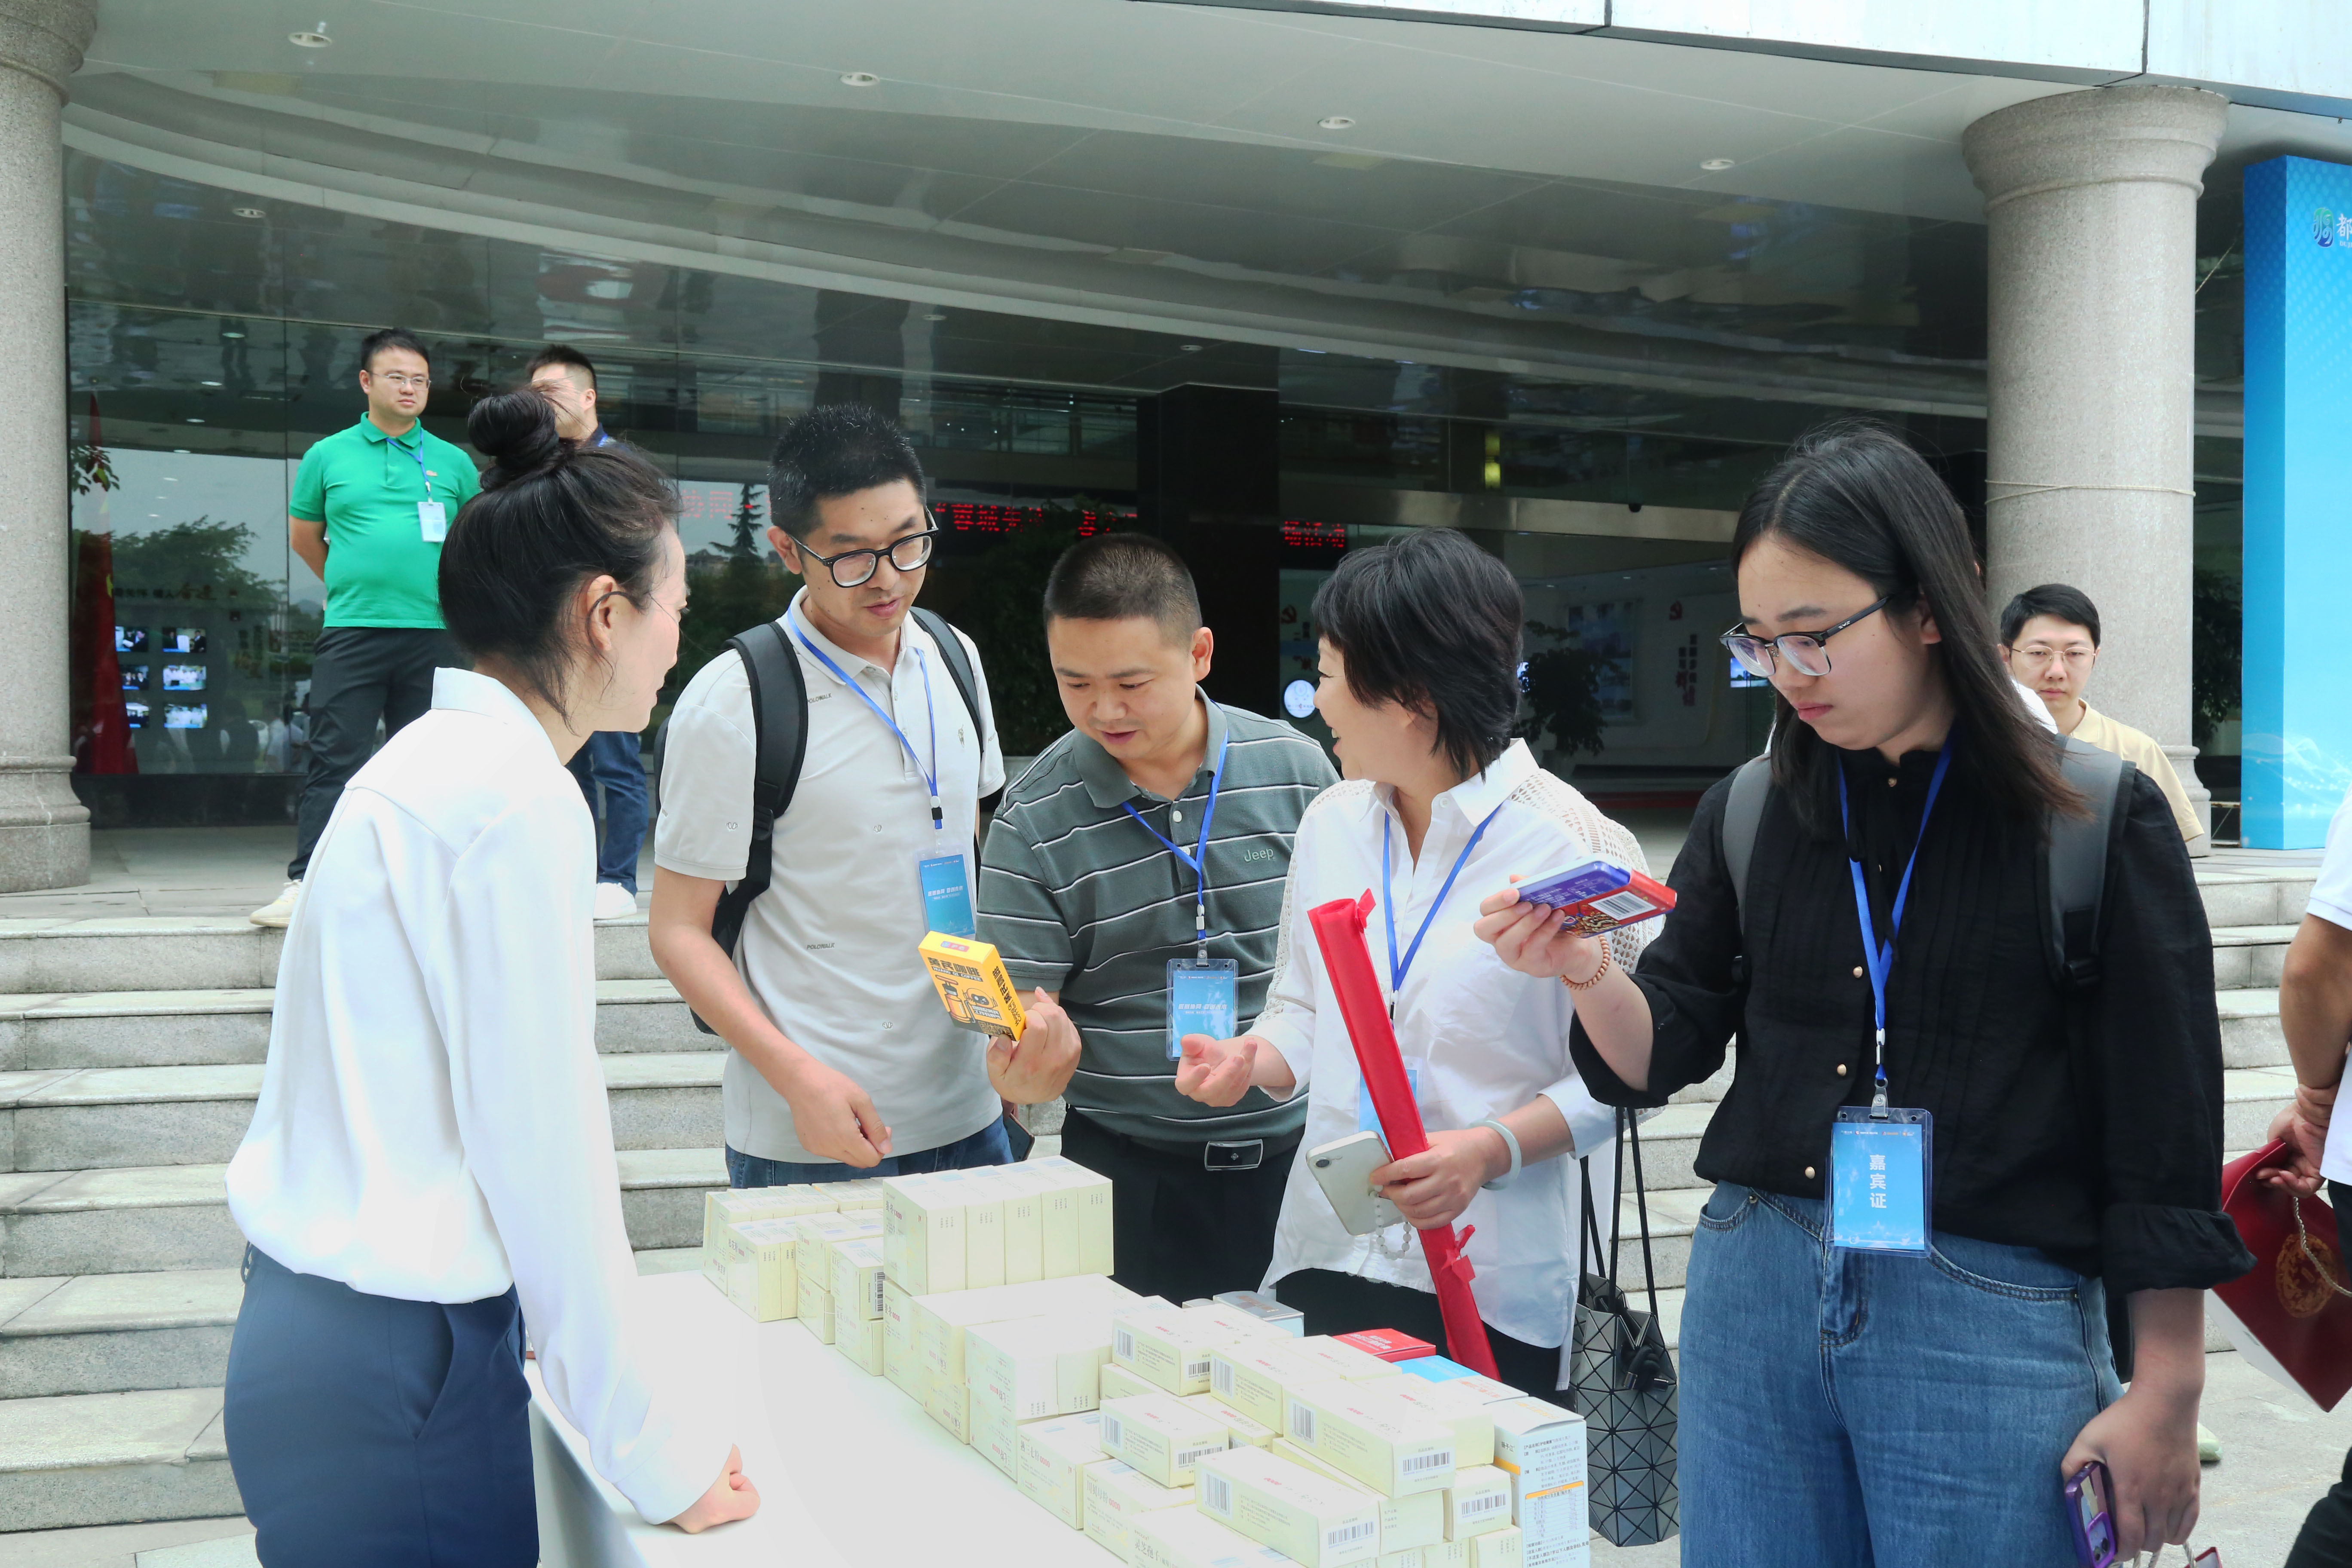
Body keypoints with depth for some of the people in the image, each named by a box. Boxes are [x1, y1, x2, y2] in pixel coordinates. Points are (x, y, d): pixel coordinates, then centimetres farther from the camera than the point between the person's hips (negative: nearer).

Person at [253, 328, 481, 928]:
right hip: (351, 632, -1)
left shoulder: (453, 462, 10)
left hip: (433, 633, 1)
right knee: (334, 762, -5)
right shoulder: (327, 456, 8)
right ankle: (304, 883, -2)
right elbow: (303, 535, 21)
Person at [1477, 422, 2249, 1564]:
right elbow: (1666, 1052, 5)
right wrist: (1588, 973, -16)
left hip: (1992, 1323, -3)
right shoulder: (1752, 811, 3)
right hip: (1754, 1294, 4)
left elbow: (2165, 1134, -4)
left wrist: (2167, 1398, -3)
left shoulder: (2100, 819, -7)